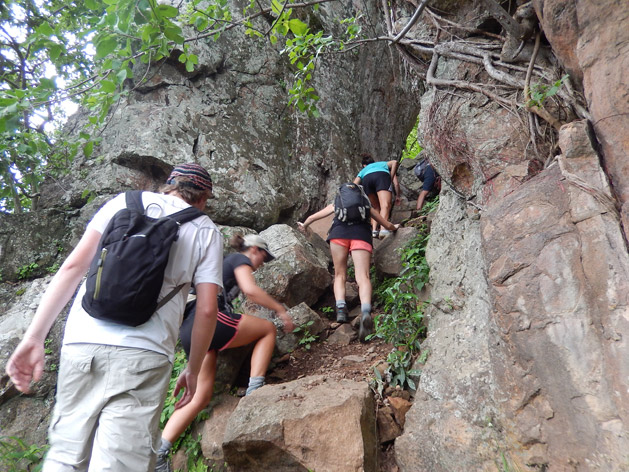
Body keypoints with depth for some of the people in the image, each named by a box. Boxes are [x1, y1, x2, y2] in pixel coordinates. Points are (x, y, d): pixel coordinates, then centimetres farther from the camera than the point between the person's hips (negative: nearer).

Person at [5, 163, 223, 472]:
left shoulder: (125, 201, 15)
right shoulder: (206, 231, 10)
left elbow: (74, 265, 5)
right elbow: (207, 309, 2)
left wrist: (34, 336, 6)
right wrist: (193, 371, 14)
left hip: (81, 342, 3)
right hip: (143, 353, -2)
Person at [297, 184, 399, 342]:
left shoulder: (336, 204, 35)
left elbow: (311, 218, 36)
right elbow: (388, 226, 42)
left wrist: (304, 226, 58)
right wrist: (395, 227, 66)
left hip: (339, 231, 0)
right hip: (361, 233, 0)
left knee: (340, 275, 11)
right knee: (363, 276, -13)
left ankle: (341, 308, -12)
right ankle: (365, 311, -38)